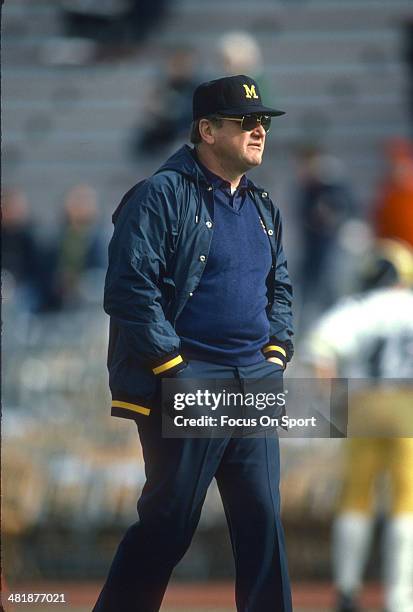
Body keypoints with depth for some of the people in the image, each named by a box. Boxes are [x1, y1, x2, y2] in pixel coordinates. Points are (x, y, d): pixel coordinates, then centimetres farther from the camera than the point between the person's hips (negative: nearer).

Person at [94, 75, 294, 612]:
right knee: (170, 523, -3)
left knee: (263, 517, 6)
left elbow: (280, 286, 27)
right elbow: (130, 288, -15)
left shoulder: (262, 209, 16)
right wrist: (173, 367, -16)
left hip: (254, 387, 7)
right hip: (186, 386, -7)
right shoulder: (162, 196, -9)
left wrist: (276, 353, 11)